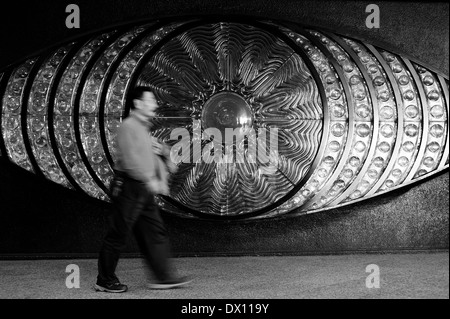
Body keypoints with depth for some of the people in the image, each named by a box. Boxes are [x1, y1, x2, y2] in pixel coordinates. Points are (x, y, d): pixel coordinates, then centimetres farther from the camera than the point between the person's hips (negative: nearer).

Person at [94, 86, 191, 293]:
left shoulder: (143, 128, 18)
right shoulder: (128, 127, -13)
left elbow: (152, 156, 22)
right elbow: (129, 159, -23)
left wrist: (162, 178, 6)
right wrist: (150, 180, -22)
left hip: (143, 190, 10)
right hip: (128, 187, -10)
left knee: (155, 233, 6)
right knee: (118, 236, -2)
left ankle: (164, 277, 9)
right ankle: (105, 281, 8)